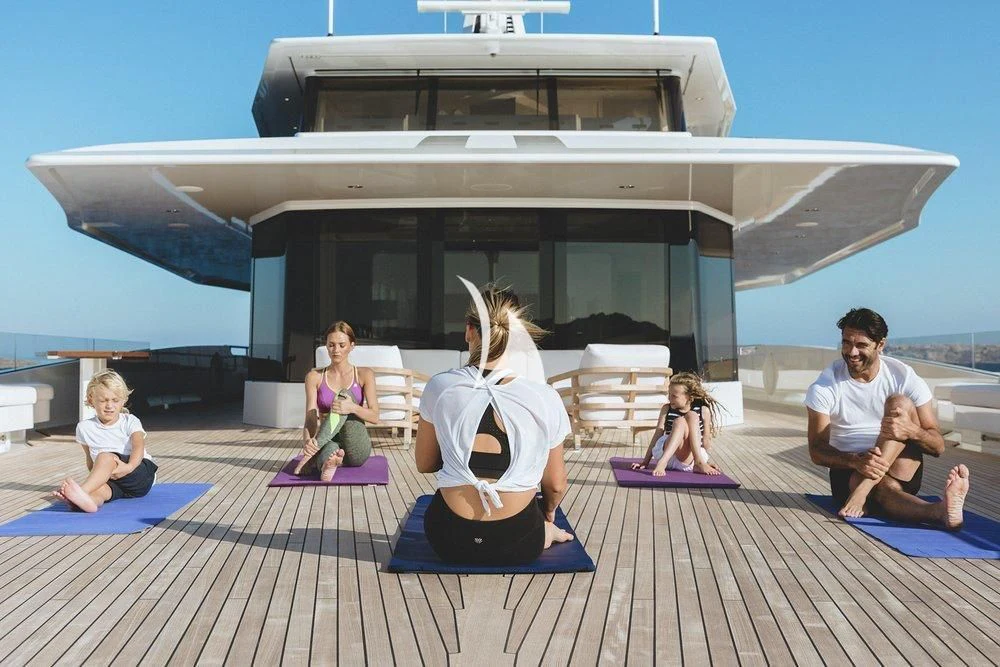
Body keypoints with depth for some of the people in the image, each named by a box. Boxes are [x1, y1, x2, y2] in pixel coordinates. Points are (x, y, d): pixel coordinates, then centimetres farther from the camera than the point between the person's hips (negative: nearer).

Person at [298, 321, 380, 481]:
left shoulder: (364, 375, 4)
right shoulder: (315, 377, 6)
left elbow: (374, 416, -5)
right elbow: (311, 416, -7)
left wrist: (352, 408, -28)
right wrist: (307, 440, -31)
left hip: (356, 450, 0)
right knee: (330, 449, -38)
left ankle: (312, 457, -39)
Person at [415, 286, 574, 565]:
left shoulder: (439, 387, -10)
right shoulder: (545, 398, -12)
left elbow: (424, 465, 5)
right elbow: (555, 485, 2)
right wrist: (548, 517, 24)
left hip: (449, 542, 0)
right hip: (519, 547, 0)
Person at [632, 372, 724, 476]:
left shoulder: (703, 411, 4)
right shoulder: (666, 409, 8)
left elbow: (706, 440, 8)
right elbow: (658, 435, 4)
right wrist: (646, 462, 0)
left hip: (689, 460, 0)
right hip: (666, 454, 0)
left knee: (692, 416, -22)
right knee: (680, 421, -28)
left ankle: (699, 462, -32)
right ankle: (662, 462, -44)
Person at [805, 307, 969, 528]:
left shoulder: (904, 377, -5)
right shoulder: (825, 386, -7)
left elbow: (938, 447, -7)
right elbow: (816, 450, -9)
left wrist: (911, 431, -32)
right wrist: (856, 461, -30)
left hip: (901, 472, 1)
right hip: (848, 471, -1)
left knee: (900, 403, -23)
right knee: (884, 487, -36)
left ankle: (865, 488, -35)